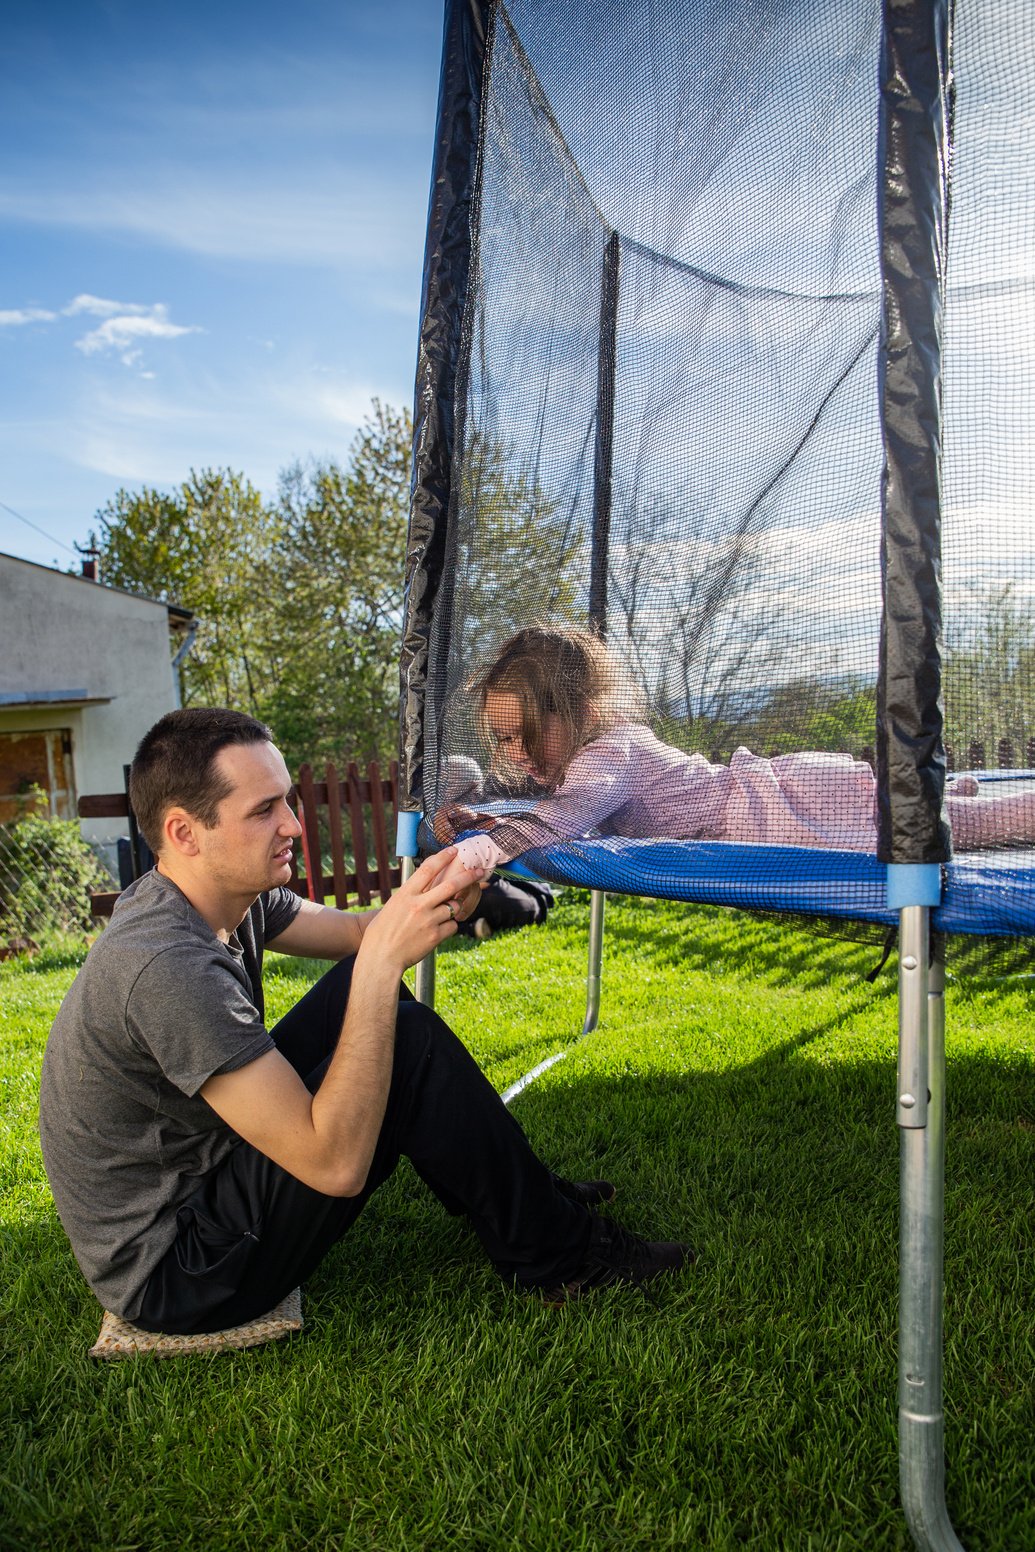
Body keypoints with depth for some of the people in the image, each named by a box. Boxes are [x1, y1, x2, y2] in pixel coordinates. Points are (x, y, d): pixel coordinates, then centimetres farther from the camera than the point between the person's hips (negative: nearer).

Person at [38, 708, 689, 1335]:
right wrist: (385, 959, -34)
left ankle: (523, 1194, 17)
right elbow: (336, 1164, -33)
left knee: (369, 986, 5)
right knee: (410, 1045, -19)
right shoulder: (169, 969, -32)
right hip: (174, 1274, -9)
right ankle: (557, 1254, 3)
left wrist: (433, 906, -17)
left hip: (196, 1172, 9)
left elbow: (353, 932, 6)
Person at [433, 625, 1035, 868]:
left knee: (977, 820, 2)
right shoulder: (546, 762, 2)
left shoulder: (608, 754, -26)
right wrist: (460, 804, -10)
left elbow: (568, 810, -49)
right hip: (759, 781, 8)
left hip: (792, 804, -8)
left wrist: (487, 846, -62)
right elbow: (466, 768, 12)